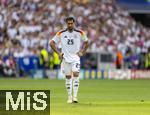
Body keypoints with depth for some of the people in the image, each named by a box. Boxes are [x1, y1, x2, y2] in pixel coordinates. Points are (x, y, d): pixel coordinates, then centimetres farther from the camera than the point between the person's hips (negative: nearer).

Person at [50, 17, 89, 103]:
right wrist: (59, 53, 0)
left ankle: (75, 96, -17)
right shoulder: (61, 34, -3)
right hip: (66, 58, 1)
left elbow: (86, 42, 14)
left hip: (76, 58, -1)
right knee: (68, 77, 4)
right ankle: (69, 97, 14)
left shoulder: (80, 33, -2)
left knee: (76, 74, -18)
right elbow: (52, 43, 6)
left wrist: (82, 52, 5)